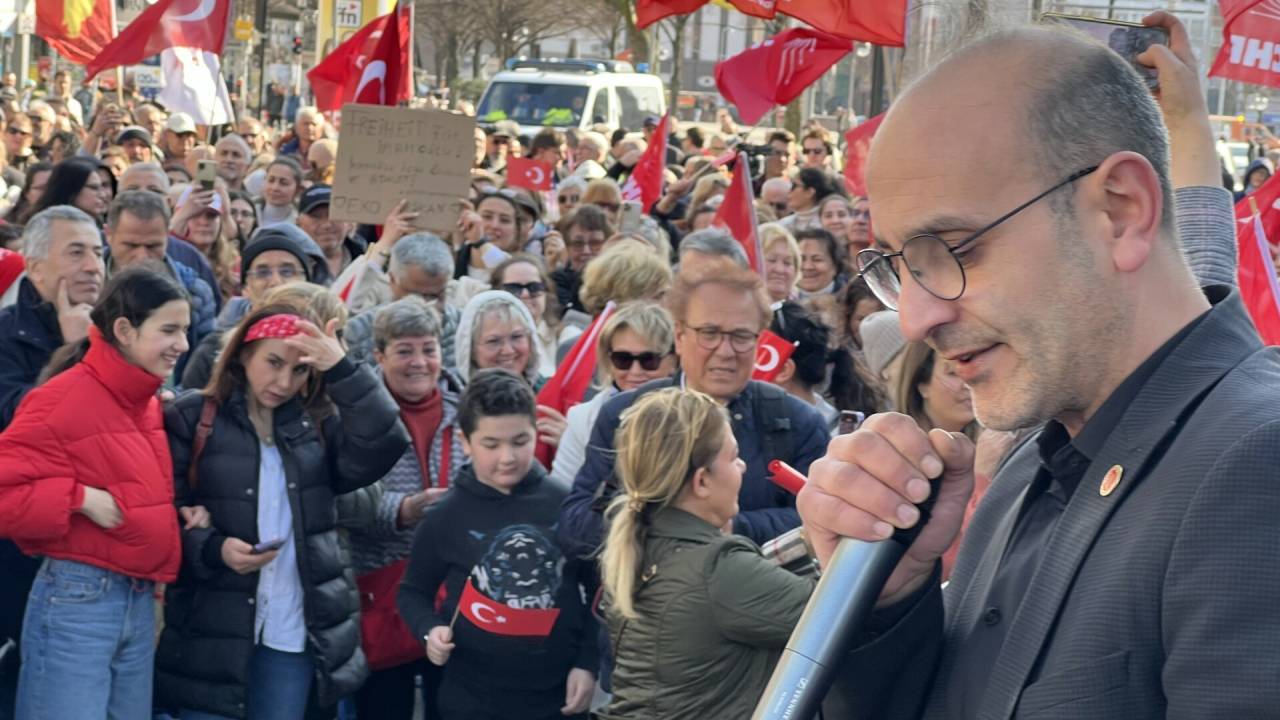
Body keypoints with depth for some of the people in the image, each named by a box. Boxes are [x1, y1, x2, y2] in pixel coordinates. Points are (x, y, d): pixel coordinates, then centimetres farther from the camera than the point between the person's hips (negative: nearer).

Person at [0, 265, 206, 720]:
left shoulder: (148, 404, 13)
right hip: (77, 601, -9)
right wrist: (81, 499, -21)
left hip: (140, 602, 9)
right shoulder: (65, 397, -14)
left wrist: (181, 510, 8)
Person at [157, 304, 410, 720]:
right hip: (211, 634, -3)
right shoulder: (192, 419, -1)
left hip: (295, 632, 3)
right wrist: (214, 550, -21)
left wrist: (342, 371, -17)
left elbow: (383, 447, -9)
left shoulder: (317, 424, 9)